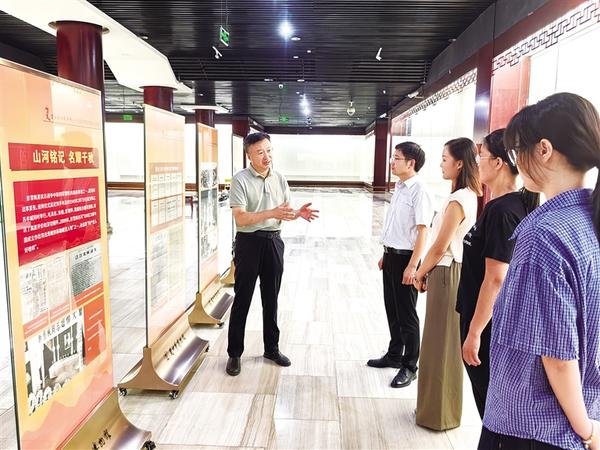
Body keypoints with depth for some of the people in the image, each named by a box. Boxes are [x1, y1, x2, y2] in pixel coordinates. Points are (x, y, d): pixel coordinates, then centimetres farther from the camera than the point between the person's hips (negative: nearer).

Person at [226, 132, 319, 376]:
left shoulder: (280, 179, 6)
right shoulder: (240, 180, -10)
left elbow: (285, 213, 11)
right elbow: (240, 219, -19)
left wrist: (298, 214, -12)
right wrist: (271, 213, -29)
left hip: (274, 241, 5)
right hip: (249, 242, -5)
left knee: (271, 298, 14)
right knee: (242, 299, 4)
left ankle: (272, 348, 30)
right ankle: (234, 353, 18)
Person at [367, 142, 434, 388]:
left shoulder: (419, 191, -17)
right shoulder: (399, 188, 9)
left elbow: (422, 231, -20)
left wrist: (412, 266, -21)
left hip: (405, 258, -9)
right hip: (391, 256, 9)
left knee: (407, 314, 4)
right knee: (392, 309, 19)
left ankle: (409, 367, 20)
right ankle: (394, 355, 37)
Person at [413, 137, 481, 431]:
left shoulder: (457, 201, -21)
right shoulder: (470, 196, 8)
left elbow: (440, 247, -18)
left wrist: (420, 273, -3)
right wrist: (427, 271, 11)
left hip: (446, 274, -9)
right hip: (453, 271, 9)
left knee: (440, 343, 5)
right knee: (445, 342, 19)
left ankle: (439, 413, 22)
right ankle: (440, 407, 35)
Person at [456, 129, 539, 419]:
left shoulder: (502, 210, -21)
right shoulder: (513, 204, 8)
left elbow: (496, 279, -23)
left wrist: (474, 332, -18)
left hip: (488, 324, -9)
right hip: (486, 319, 9)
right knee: (488, 398, 22)